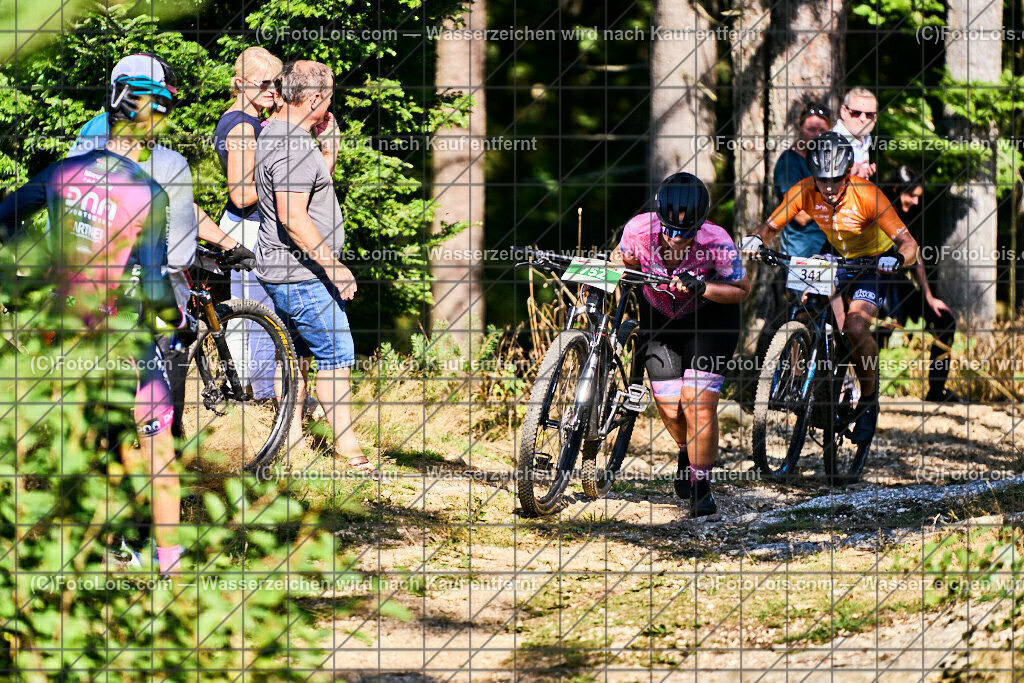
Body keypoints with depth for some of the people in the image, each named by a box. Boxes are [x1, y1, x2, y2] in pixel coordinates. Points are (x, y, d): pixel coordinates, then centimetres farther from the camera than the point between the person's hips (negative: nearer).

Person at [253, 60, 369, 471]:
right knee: (335, 354, -8)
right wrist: (334, 266, -23)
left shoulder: (277, 134, 12)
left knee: (298, 352, 18)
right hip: (301, 273, -11)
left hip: (282, 270, 11)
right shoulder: (291, 147, -22)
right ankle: (346, 446, -6)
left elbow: (315, 187, 24)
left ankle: (291, 435, 25)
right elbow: (293, 217, -27)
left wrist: (328, 144, 12)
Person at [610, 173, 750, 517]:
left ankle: (701, 487, 2)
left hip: (709, 317, -3)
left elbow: (742, 290, -17)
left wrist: (702, 288, -33)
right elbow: (623, 258, -2)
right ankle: (688, 455, 35)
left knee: (699, 405, -15)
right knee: (671, 410, 1)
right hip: (660, 319, 3)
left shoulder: (716, 241, -31)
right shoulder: (640, 229, -26)